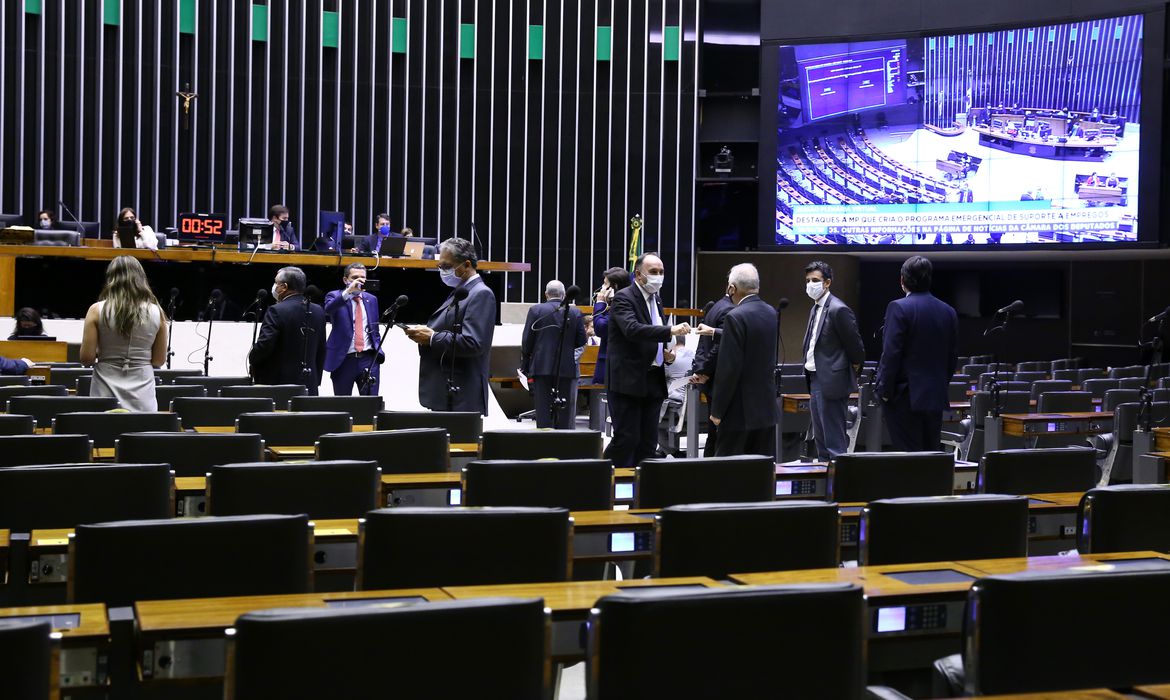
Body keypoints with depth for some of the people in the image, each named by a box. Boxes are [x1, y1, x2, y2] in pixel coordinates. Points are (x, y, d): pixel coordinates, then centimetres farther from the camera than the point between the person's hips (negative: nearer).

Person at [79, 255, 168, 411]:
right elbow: (159, 361, 5)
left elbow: (87, 357, -4)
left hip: (106, 394, -1)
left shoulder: (97, 311, -4)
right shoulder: (156, 313, 0)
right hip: (142, 397, 1)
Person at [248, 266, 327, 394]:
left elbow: (264, 346, -17)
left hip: (278, 383, -6)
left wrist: (251, 358, 5)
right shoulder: (318, 312, 8)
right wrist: (316, 381, 21)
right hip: (309, 385, 6)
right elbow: (321, 351, 14)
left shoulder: (276, 311, -12)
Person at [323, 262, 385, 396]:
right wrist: (348, 292, -29)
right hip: (343, 360, -3)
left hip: (369, 359, 3)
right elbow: (328, 309, -21)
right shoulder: (335, 296, 3)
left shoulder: (371, 299, 15)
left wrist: (379, 351, 8)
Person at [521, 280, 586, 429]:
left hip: (542, 367, -1)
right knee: (564, 411, 7)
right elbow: (581, 341, 1)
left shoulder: (536, 310, -3)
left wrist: (525, 365, 6)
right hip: (566, 368, 1)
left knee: (543, 409, 3)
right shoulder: (575, 312, 0)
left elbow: (526, 341, -4)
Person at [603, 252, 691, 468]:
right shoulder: (623, 298, -10)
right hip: (628, 381, -8)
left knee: (648, 442, 7)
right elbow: (633, 329, -28)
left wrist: (666, 353, 6)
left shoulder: (655, 300, 17)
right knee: (626, 438, -9)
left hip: (652, 381, 8)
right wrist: (670, 330, -37)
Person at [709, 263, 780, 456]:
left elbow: (730, 368, -18)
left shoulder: (735, 317, -15)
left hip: (740, 411, -7)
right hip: (768, 408, 7)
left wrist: (717, 410, -12)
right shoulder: (771, 313, 8)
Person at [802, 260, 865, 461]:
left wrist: (853, 369, 0)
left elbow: (855, 345, -12)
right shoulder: (815, 309, 14)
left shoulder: (838, 310, -16)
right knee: (820, 439, 16)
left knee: (835, 441, -7)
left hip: (832, 382, -10)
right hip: (816, 380, 10)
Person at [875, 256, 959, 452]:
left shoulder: (899, 308, -11)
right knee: (931, 453, 11)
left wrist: (885, 390, -8)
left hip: (905, 397, -6)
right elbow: (951, 356, 12)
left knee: (908, 455, -4)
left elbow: (891, 353, -15)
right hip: (936, 397, 6)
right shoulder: (948, 311, 8)